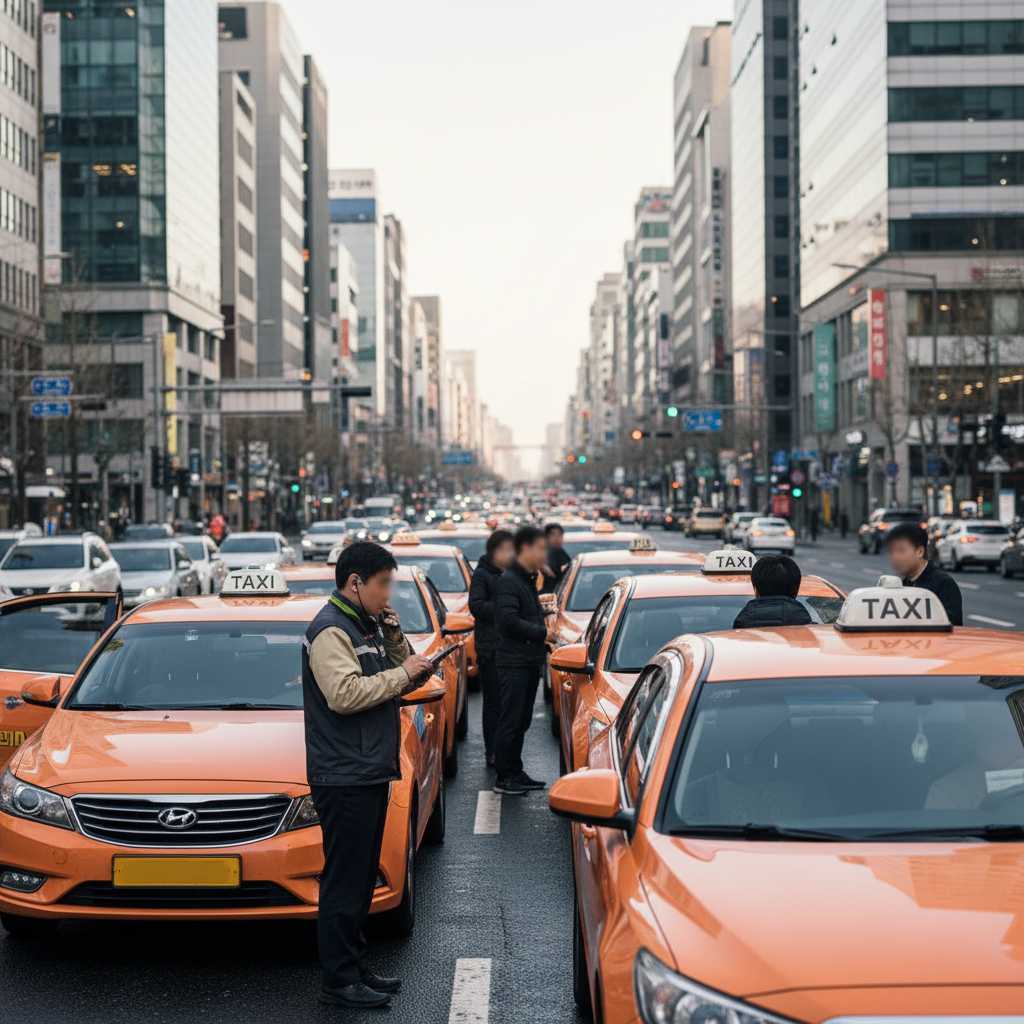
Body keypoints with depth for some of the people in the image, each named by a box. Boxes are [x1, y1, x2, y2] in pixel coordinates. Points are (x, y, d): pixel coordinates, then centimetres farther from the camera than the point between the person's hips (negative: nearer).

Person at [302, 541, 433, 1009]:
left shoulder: (367, 625, 16)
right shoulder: (330, 629, -13)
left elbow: (404, 683, 19)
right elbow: (344, 694, -26)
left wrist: (396, 640, 4)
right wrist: (401, 673, -17)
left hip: (370, 773, 10)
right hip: (343, 776, -10)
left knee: (361, 878, 15)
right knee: (345, 880, -5)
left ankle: (355, 967, 24)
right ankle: (339, 981, 0)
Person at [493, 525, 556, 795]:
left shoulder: (528, 580, 18)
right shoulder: (508, 581, -14)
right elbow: (509, 620, -23)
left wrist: (543, 639, 10)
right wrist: (542, 633, -17)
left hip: (530, 661, 9)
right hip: (514, 663, -9)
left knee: (522, 721, 14)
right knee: (511, 721, -5)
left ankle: (515, 773, 21)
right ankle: (503, 778, 0)